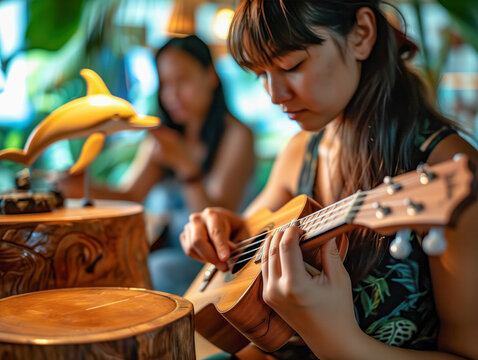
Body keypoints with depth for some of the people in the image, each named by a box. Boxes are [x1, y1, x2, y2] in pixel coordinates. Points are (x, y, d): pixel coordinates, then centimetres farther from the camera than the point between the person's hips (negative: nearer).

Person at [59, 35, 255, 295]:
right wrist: (81, 189, -14)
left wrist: (186, 165, -28)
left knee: (156, 270, -31)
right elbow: (129, 195, 5)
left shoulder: (236, 135, -5)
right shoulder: (161, 136, 14)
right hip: (165, 250, 5)